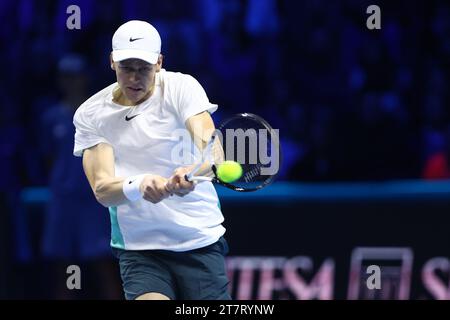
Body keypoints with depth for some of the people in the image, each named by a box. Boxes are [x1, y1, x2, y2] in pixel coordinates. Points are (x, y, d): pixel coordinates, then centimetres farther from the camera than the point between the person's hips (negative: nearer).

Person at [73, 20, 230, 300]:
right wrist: (139, 186, -34)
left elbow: (210, 146, -21)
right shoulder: (90, 114, -1)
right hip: (138, 248, 0)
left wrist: (192, 172, -45)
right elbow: (102, 190, -12)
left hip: (200, 242, 0)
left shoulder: (181, 87, -5)